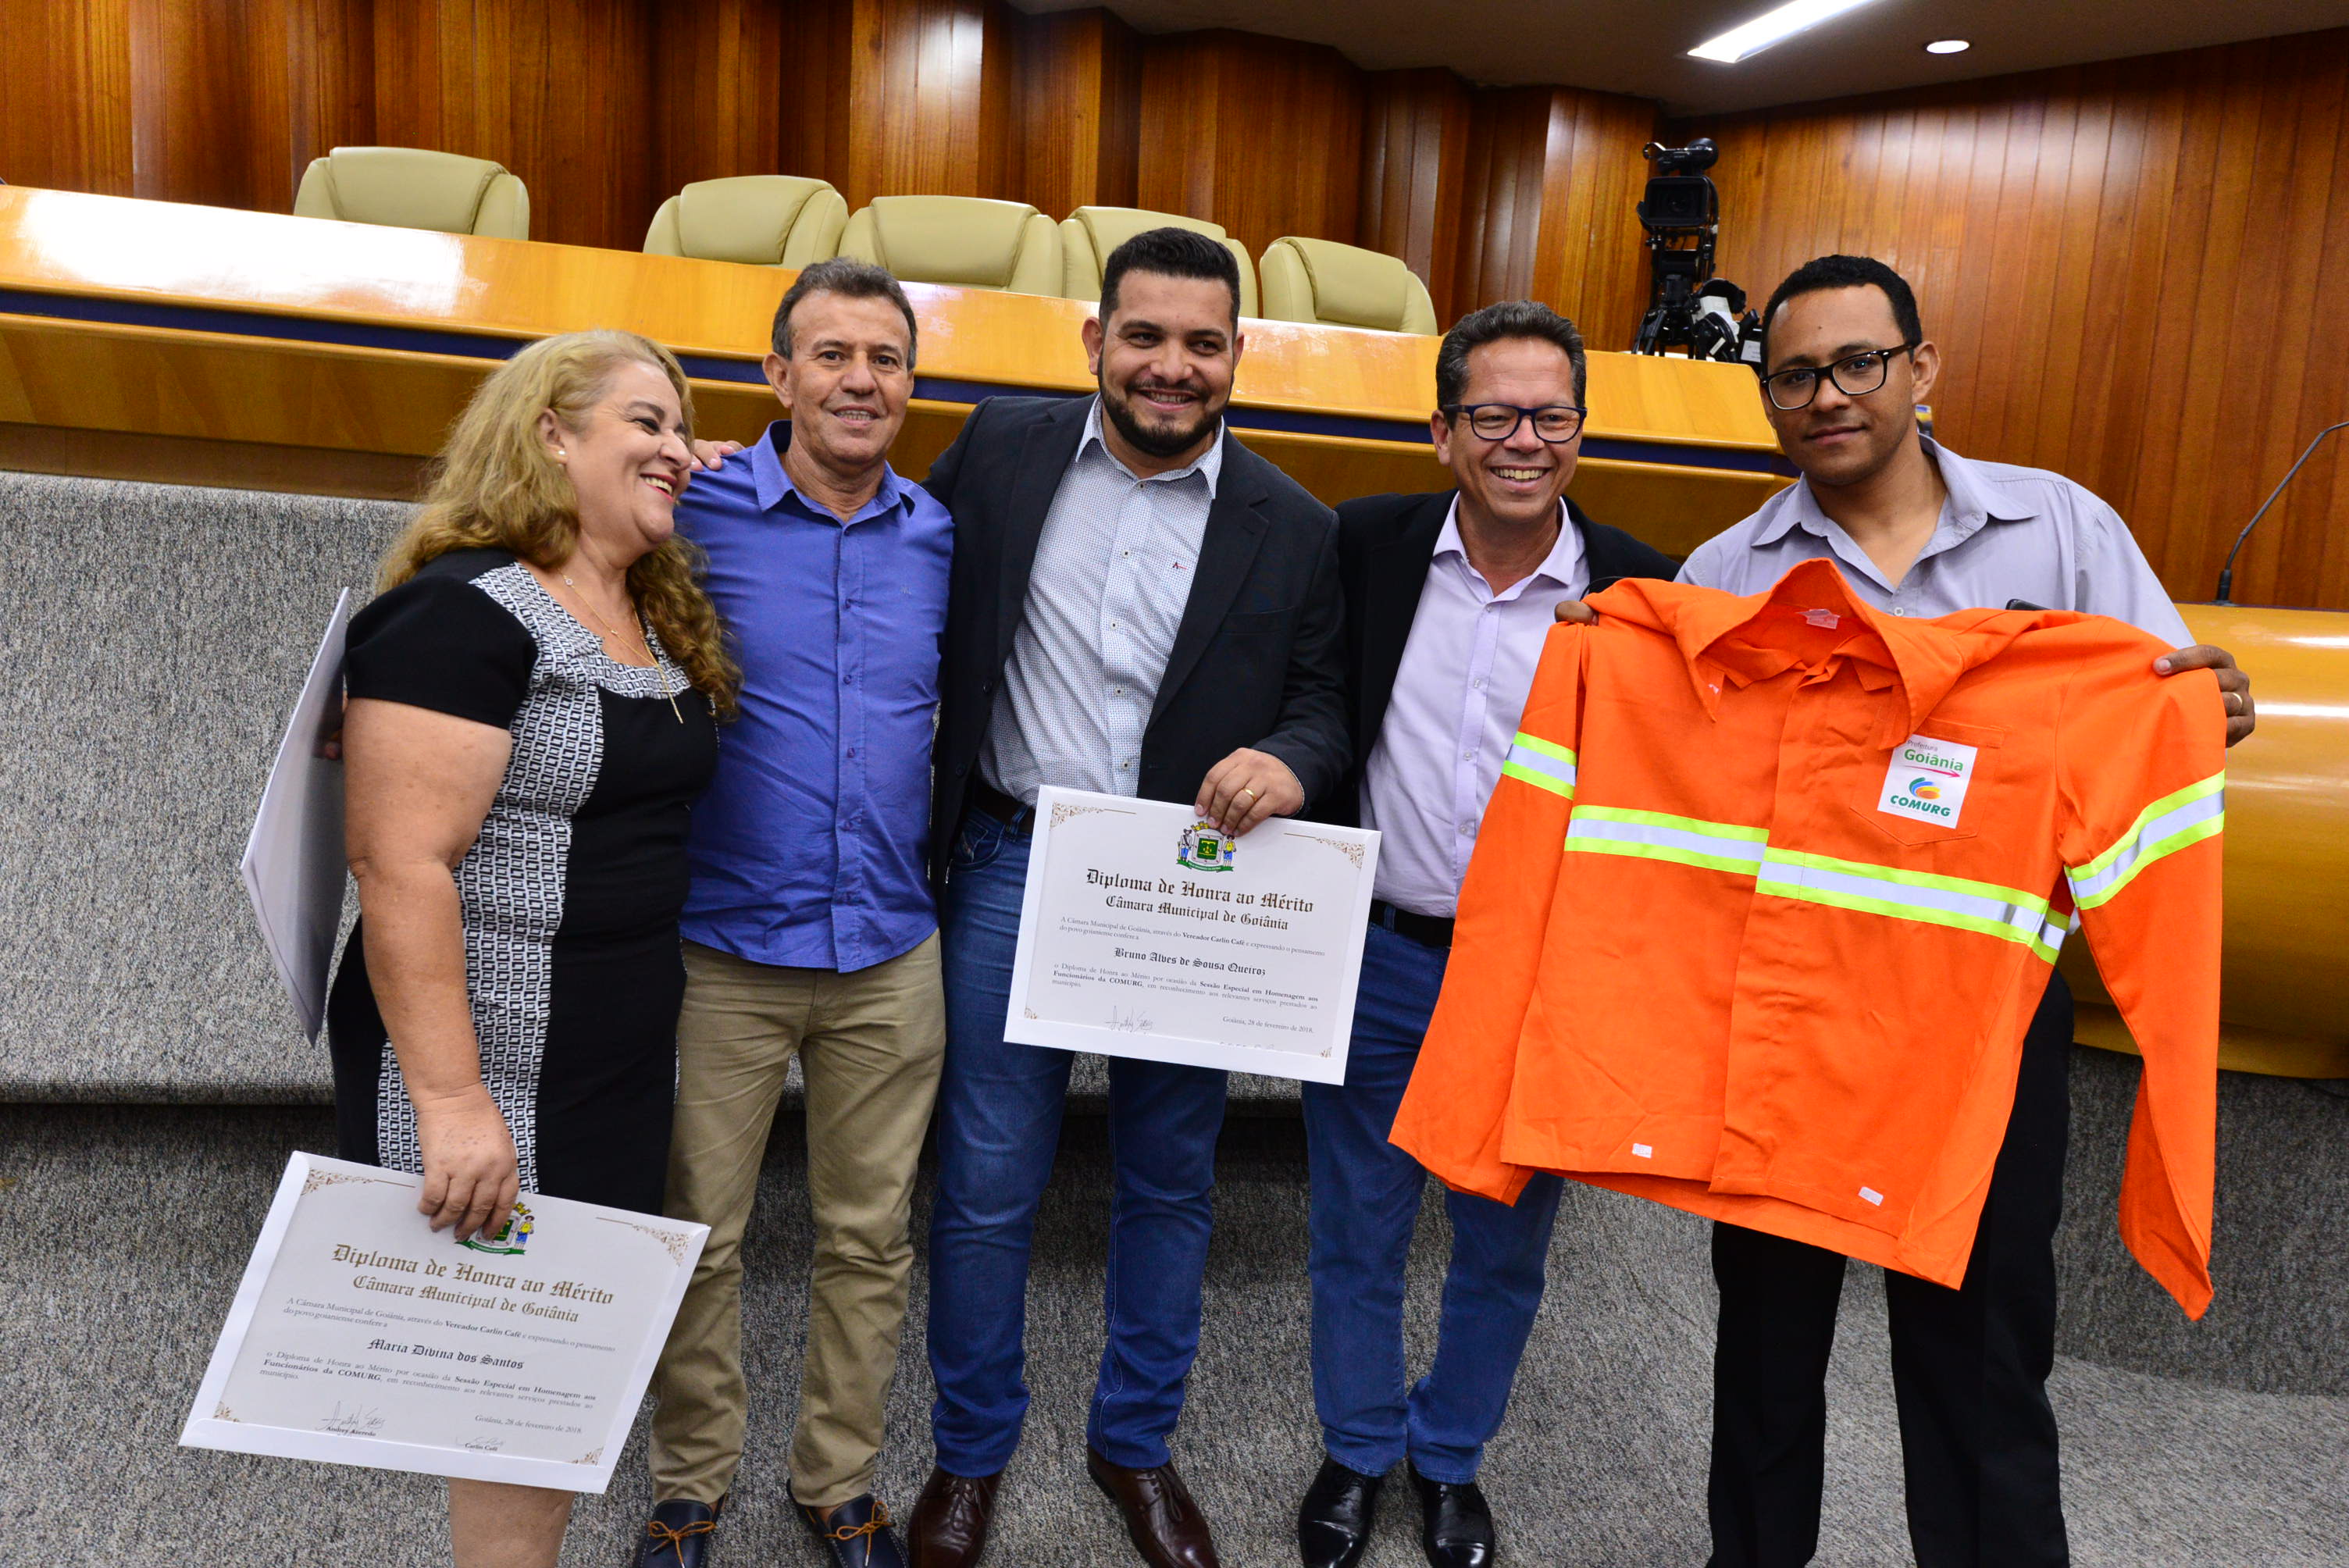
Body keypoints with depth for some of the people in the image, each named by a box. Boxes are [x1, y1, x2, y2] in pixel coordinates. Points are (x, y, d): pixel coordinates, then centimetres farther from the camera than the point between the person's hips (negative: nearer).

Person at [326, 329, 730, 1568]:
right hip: (495, 1078, -8)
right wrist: (447, 1104, -25)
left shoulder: (661, 622, 10)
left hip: (626, 1065, 8)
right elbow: (401, 866, -22)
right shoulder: (462, 613, -16)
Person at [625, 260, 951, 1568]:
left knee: (870, 1237, 14)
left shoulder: (943, 539, 4)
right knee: (698, 1239, 11)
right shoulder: (698, 510, -6)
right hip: (721, 952, -2)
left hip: (893, 958, 3)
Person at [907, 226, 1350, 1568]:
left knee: (1171, 1186, 15)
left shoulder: (1293, 529, -2)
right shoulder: (1002, 449, 0)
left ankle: (1137, 1444, 38)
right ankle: (972, 1453, 33)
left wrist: (1289, 762, -19)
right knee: (989, 1186, 9)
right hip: (1014, 869, 0)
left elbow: (1326, 701, 2)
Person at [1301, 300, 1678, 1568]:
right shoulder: (1368, 546, -5)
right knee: (1356, 1233, 16)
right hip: (1379, 952, 1)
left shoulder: (1641, 590, -7)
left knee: (1504, 1246, 17)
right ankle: (1357, 1450, 40)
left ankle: (1450, 1456, 42)